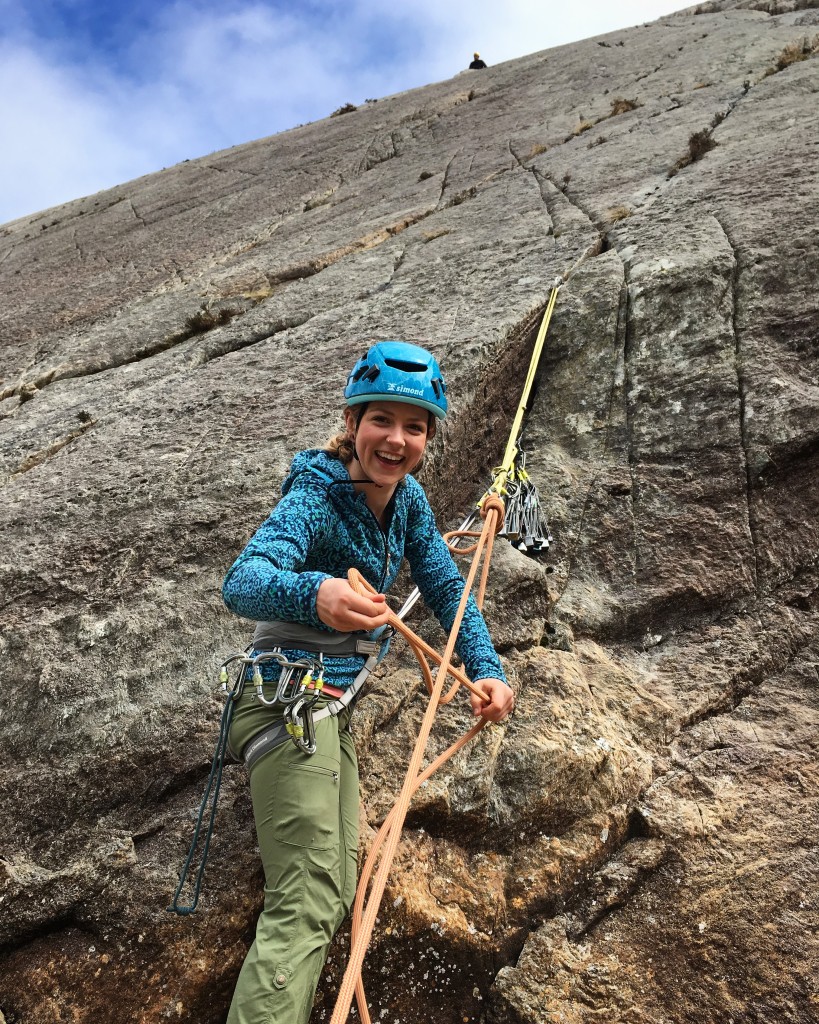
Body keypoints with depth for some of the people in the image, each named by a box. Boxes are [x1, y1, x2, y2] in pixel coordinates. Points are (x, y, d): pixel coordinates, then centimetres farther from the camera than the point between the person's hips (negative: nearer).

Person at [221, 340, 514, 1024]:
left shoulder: (408, 498, 3)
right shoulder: (315, 497, -20)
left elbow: (445, 585, 8)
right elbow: (243, 581, -36)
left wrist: (486, 667, -5)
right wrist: (316, 594, -58)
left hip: (337, 704, 8)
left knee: (334, 896, 17)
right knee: (306, 905, -14)